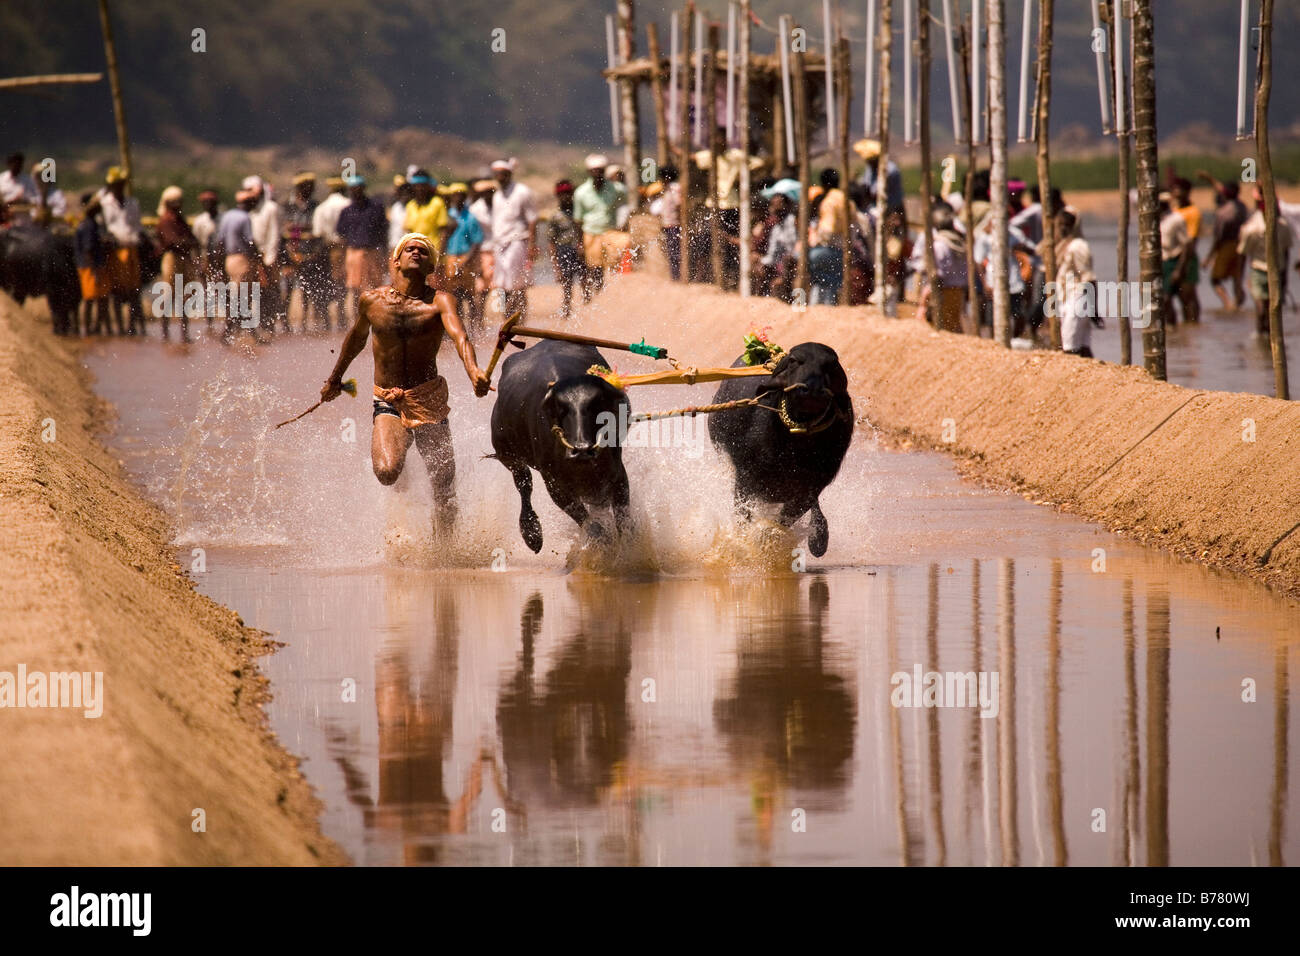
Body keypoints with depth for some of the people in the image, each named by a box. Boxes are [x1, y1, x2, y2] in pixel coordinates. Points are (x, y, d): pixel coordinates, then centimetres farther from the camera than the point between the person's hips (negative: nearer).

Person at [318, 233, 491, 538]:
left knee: (444, 489, -5)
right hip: (387, 402, 1)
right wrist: (335, 378, 40)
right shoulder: (371, 300, 5)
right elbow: (357, 337, 26)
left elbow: (459, 335, -24)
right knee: (386, 472, -24)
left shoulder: (439, 302, -4)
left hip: (428, 399, -1)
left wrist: (473, 370, -45)